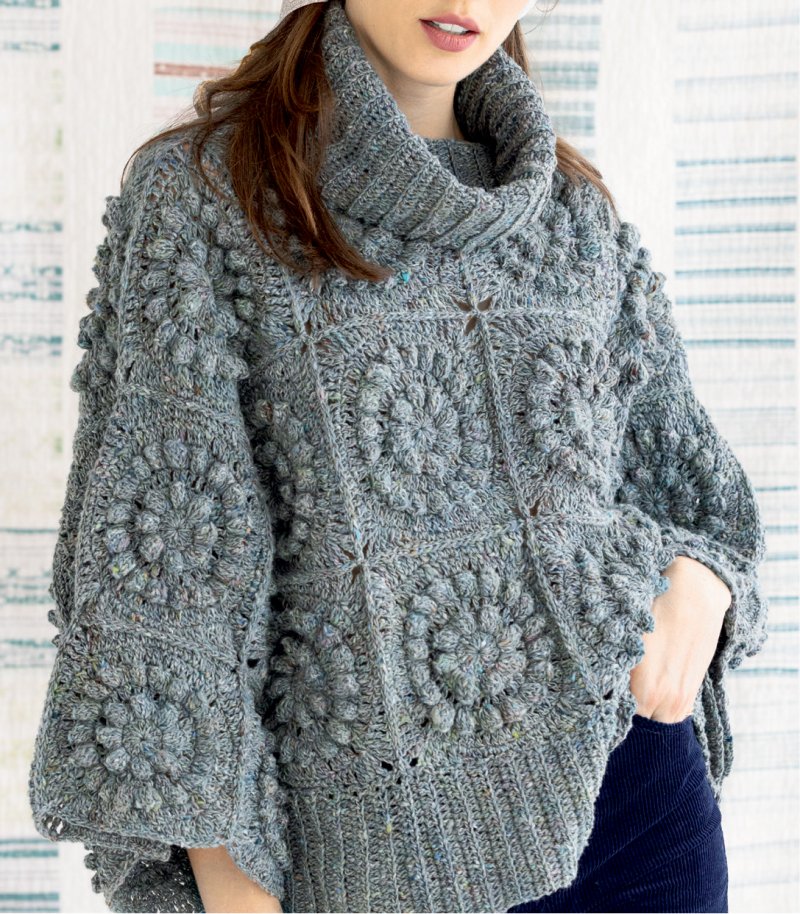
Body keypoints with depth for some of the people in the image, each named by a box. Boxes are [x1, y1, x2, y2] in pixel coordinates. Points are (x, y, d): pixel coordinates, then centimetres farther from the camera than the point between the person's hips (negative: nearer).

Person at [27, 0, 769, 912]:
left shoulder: (575, 205, 9)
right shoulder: (200, 191, -4)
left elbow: (688, 473, 17)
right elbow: (156, 552, -9)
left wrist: (699, 579, -7)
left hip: (638, 791, 4)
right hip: (388, 831, -4)